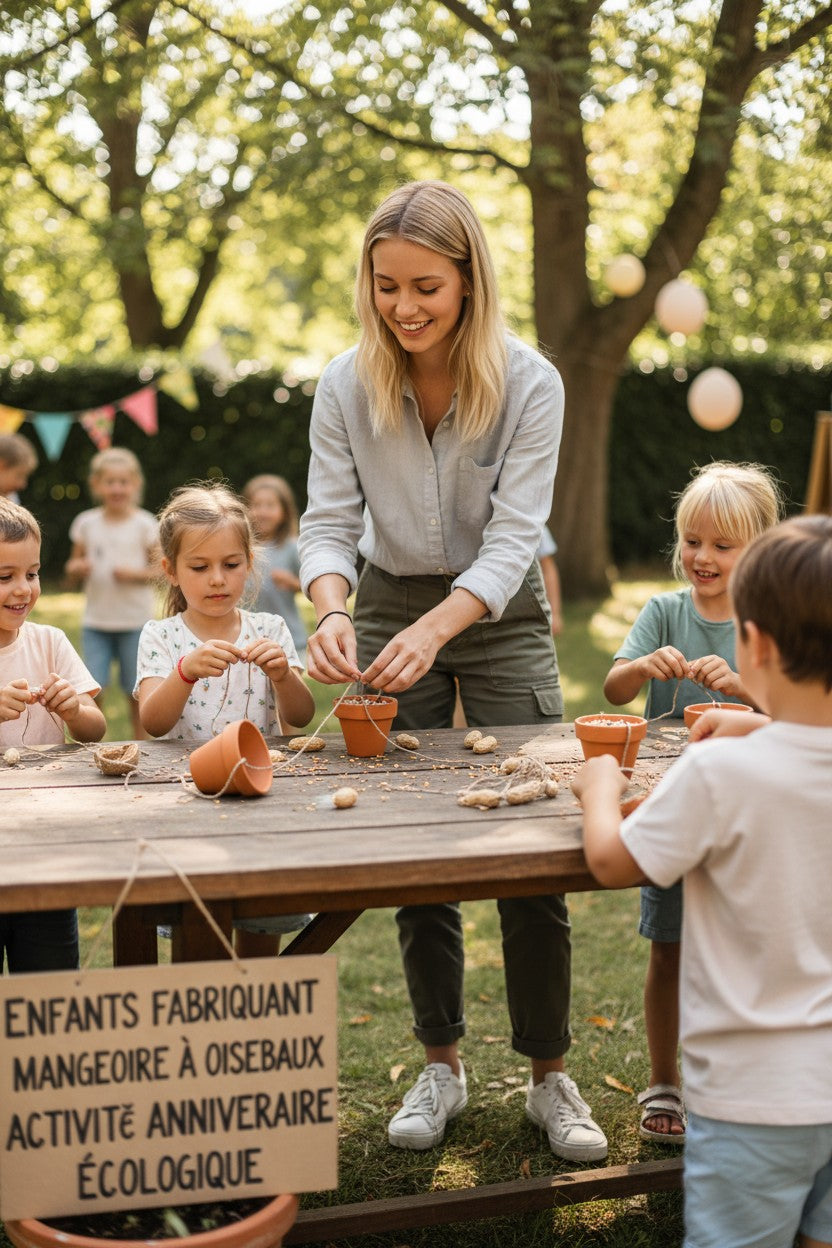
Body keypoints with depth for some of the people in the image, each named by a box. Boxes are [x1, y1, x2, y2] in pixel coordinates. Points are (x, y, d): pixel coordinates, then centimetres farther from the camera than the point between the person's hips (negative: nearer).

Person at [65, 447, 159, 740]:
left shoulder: (144, 524, -5)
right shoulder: (86, 523, 2)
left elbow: (160, 569, -1)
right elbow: (74, 566, 12)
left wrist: (135, 573, -19)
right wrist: (76, 567, -11)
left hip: (135, 620, -2)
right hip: (96, 620, 2)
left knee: (136, 691, 6)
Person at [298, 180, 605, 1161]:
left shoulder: (529, 384, -17)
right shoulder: (346, 385, -10)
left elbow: (512, 538, -21)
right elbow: (328, 522, -9)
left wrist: (434, 629, -38)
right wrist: (331, 613, -30)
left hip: (501, 614, -2)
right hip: (389, 610, 2)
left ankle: (549, 1077, 11)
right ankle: (440, 1066, 19)